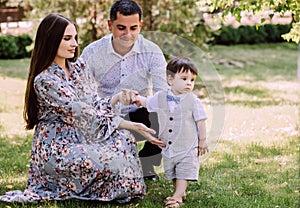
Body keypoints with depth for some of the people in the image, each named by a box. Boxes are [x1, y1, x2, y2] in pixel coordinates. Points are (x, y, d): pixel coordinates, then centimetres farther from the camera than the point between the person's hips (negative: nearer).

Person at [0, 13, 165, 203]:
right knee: (110, 163, -25)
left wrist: (117, 98, -15)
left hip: (80, 139, 7)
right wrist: (131, 126, -25)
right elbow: (86, 116, -23)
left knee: (124, 139, -15)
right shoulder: (45, 81, -20)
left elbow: (95, 105, 7)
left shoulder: (79, 68, 7)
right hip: (55, 148, -7)